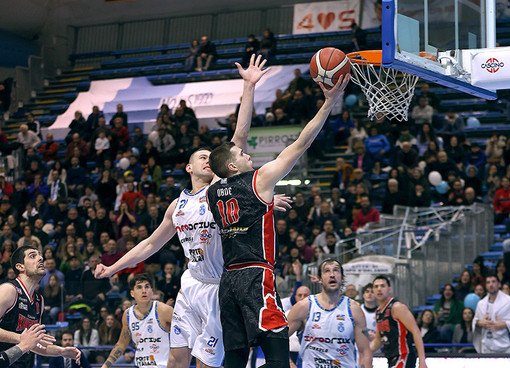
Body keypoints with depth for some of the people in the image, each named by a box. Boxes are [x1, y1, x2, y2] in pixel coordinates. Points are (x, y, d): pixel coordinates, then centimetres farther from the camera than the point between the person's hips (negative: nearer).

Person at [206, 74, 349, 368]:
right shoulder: (260, 179, -3)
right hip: (256, 277, -7)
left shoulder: (213, 192, 14)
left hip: (228, 279, 7)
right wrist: (330, 103, 2)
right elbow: (302, 144, -2)